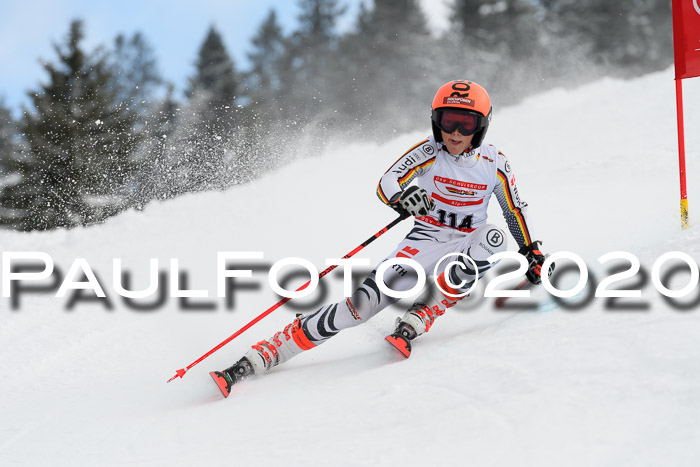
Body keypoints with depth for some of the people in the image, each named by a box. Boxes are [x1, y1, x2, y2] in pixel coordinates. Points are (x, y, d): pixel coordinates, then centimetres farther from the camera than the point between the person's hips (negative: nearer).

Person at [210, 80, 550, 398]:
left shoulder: (494, 164, -6)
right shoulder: (429, 152, -12)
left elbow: (516, 210, 11)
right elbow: (386, 184, -26)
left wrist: (532, 252, 7)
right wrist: (402, 196, -47)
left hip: (467, 248, 2)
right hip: (425, 241, -2)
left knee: (493, 237, -32)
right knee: (369, 299, -22)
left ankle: (414, 323, -30)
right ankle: (255, 360, -24)